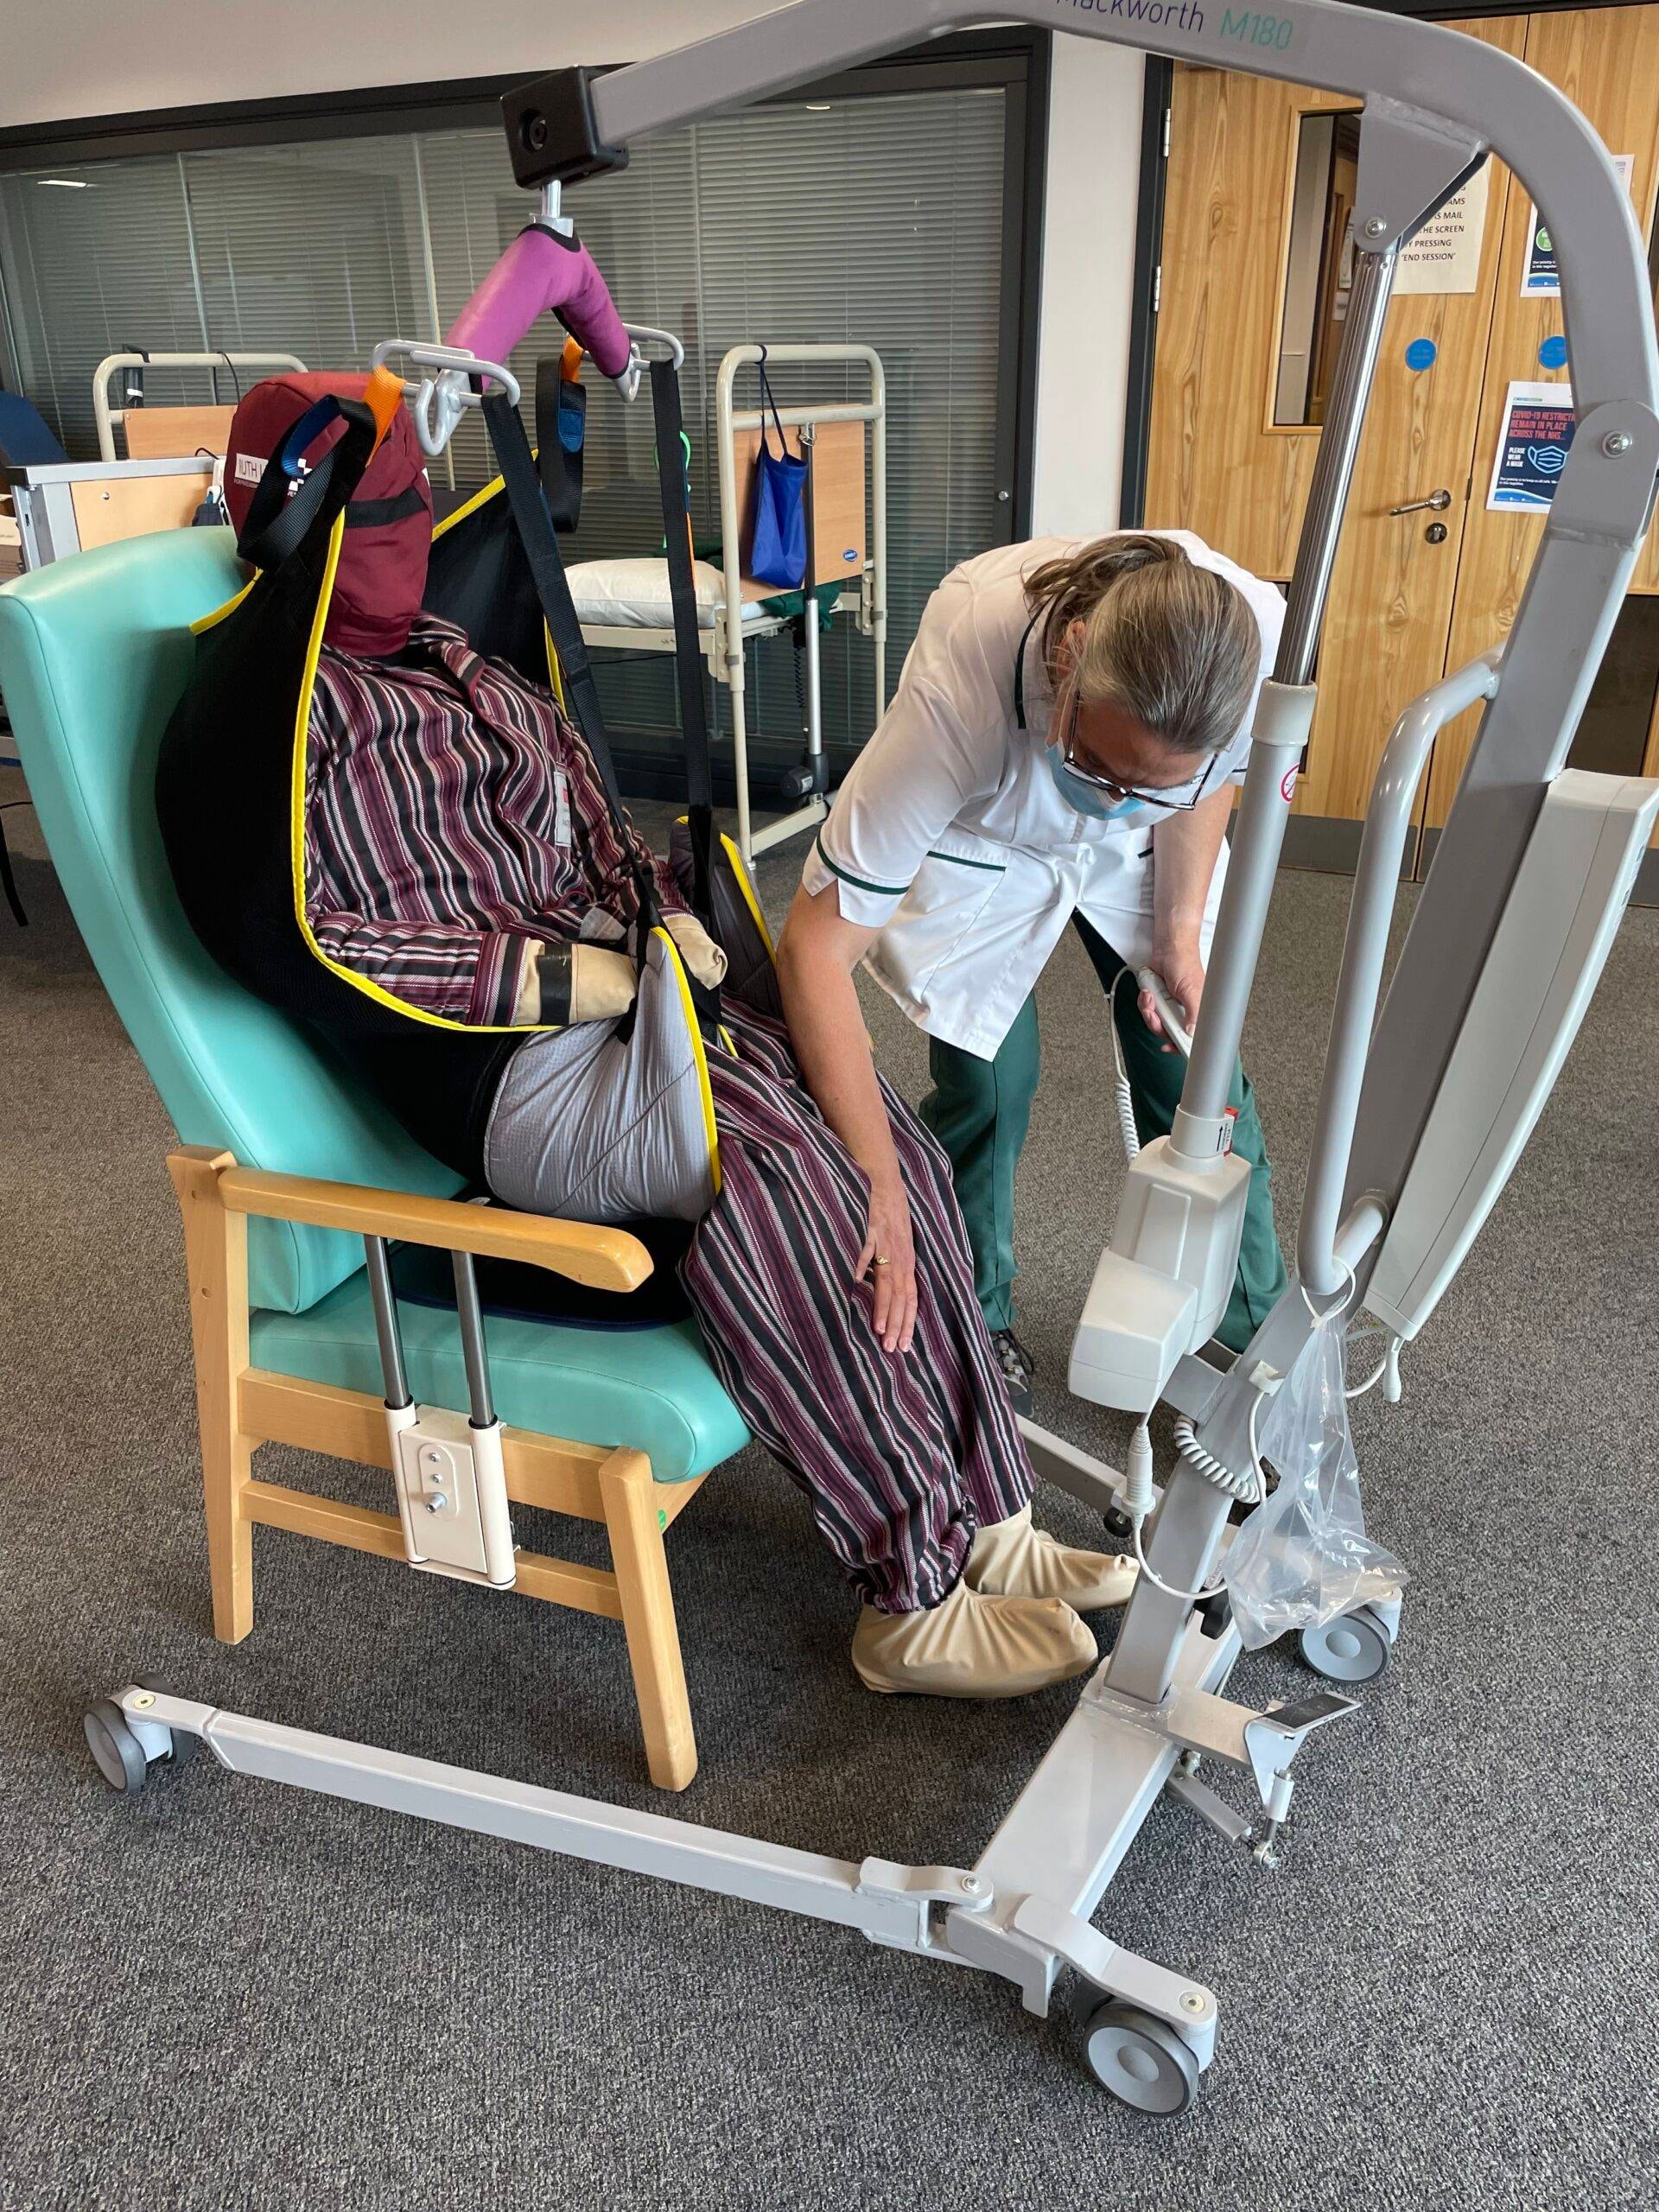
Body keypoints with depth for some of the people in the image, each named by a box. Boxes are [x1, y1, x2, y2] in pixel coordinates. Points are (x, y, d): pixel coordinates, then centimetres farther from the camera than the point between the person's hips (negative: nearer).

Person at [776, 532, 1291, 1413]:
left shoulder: (1259, 637, -34)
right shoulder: (954, 692, -44)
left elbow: (1209, 781, -7)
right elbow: (814, 948, -40)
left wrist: (1181, 935, -14)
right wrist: (879, 1186, -41)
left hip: (1137, 857, 3)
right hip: (979, 840, -2)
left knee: (1196, 1075, -3)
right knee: (987, 1083, -10)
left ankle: (1256, 1332, 19)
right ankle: (975, 1326, 18)